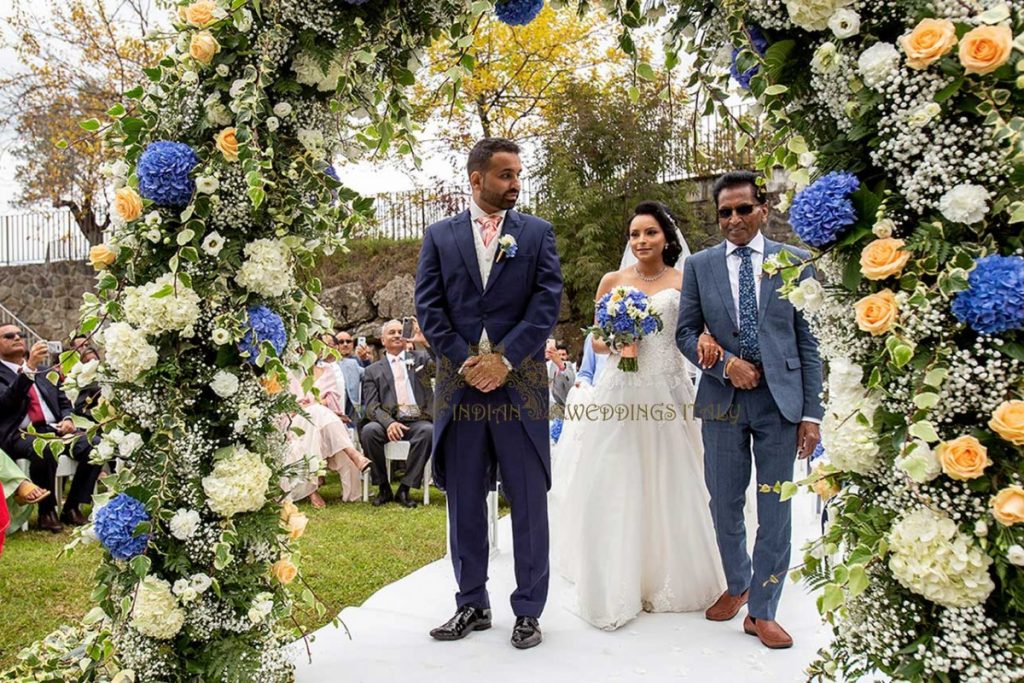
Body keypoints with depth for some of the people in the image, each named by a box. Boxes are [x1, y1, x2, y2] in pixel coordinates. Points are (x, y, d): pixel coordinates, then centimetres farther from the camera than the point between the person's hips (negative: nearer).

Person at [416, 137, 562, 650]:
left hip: (520, 382, -1)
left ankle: (528, 609, 15)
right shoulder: (439, 236, 10)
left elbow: (547, 302, -3)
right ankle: (472, 604, 22)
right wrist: (466, 361, -10)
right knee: (464, 501, 9)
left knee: (529, 500, 4)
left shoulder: (538, 233, 7)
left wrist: (504, 358, -13)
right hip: (458, 384, 2)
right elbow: (428, 307, 3)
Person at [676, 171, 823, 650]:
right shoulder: (700, 265, 6)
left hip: (780, 398, -1)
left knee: (775, 508, 4)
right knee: (724, 503, 11)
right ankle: (737, 585, 36)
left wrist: (812, 412, -4)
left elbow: (809, 340, 1)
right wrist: (725, 363, -12)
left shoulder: (795, 261, 3)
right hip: (723, 398, 1)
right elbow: (685, 332, 6)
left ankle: (762, 610, 18)